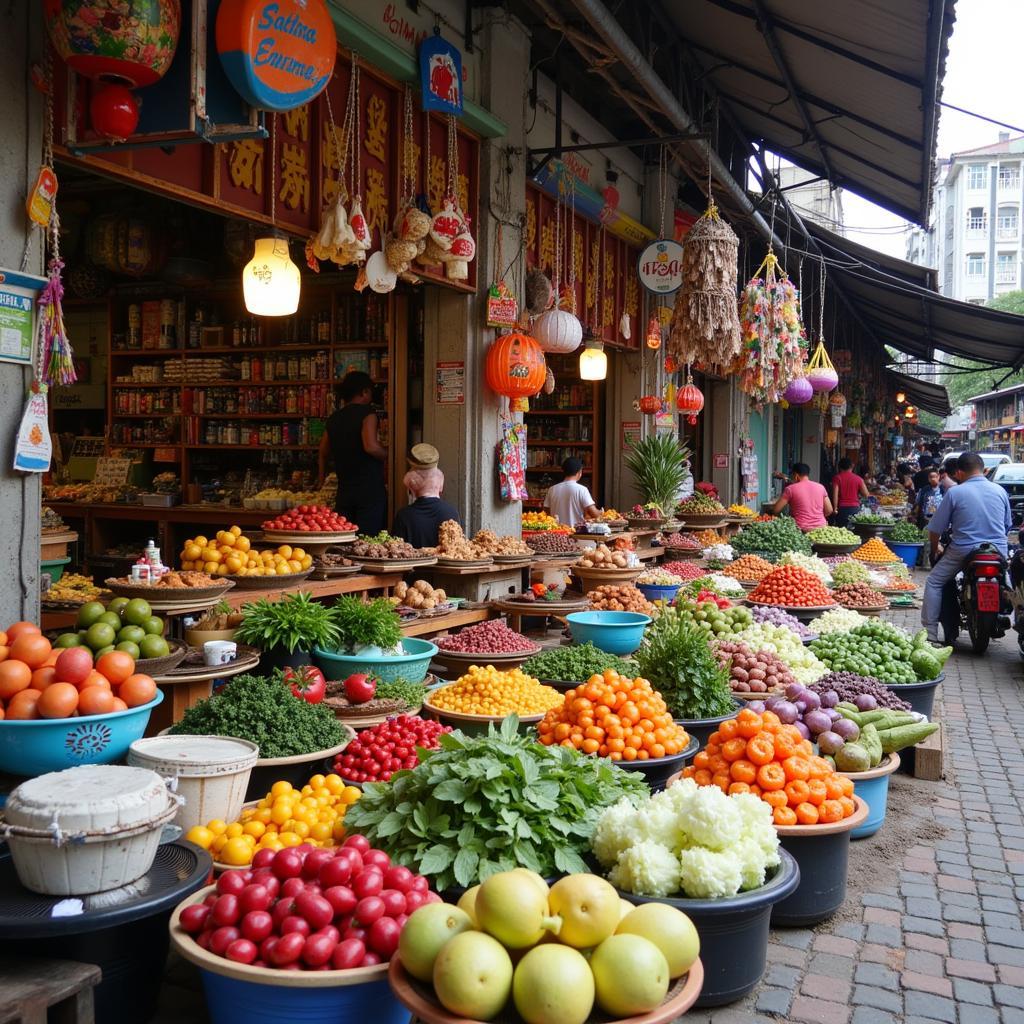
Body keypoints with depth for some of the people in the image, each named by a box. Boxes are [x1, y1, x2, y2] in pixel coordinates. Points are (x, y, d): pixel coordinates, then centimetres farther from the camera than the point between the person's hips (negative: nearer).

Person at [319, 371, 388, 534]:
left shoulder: (334, 418, 12)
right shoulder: (367, 412, -7)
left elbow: (324, 451, 22)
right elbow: (371, 446, -22)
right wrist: (386, 455, -3)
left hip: (344, 489, 6)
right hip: (370, 488, -6)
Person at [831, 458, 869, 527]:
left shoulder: (837, 477, 0)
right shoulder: (858, 478, 5)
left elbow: (835, 494, -9)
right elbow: (866, 495, 4)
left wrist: (835, 508, -6)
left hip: (842, 508, -2)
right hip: (855, 508, 2)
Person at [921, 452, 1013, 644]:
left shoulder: (954, 492, -6)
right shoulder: (1000, 491, 6)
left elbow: (935, 529, -2)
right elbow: (1007, 525, 16)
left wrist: (935, 549, 16)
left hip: (964, 551, -4)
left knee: (934, 582, 9)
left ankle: (930, 633, 0)